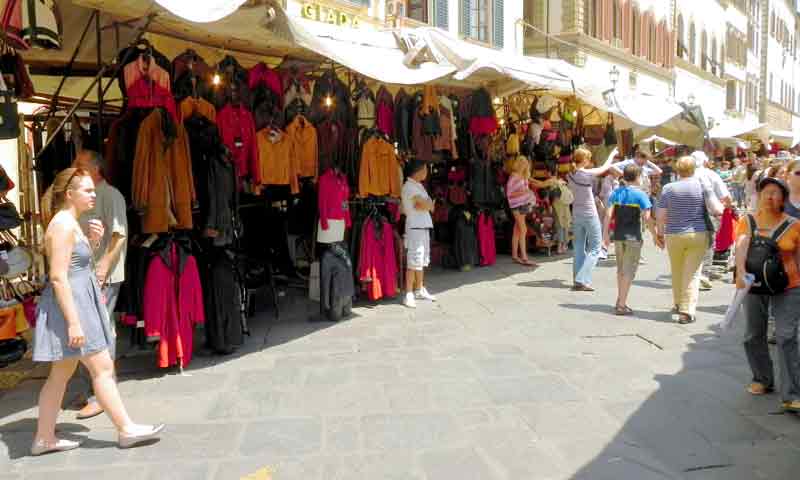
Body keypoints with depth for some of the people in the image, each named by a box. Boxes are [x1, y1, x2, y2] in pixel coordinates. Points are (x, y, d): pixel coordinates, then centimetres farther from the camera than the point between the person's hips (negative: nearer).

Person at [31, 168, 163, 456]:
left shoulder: (70, 223, 13)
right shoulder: (63, 226, -16)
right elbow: (58, 277, -22)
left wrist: (93, 242, 4)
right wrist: (73, 322, -24)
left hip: (78, 302, 10)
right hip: (70, 305, -10)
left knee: (61, 374, 14)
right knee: (103, 368, -4)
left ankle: (44, 438, 23)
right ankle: (126, 429, 5)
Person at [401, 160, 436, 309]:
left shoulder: (419, 186, 17)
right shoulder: (409, 186, -12)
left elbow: (430, 205, 8)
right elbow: (427, 205, -17)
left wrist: (424, 205, -11)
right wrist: (428, 205, 3)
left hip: (424, 226, 9)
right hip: (415, 227, -9)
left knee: (422, 261, 15)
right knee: (414, 262, -10)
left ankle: (420, 290, 25)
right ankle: (409, 295, -7)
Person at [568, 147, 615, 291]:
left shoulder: (570, 176, 2)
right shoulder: (588, 174, -15)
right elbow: (605, 167, 0)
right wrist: (612, 154, 16)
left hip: (576, 215, 6)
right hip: (590, 215, -6)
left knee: (579, 249, 12)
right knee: (594, 249, 2)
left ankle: (579, 281, 13)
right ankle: (581, 280, -8)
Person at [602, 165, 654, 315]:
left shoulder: (616, 193, 4)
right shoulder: (640, 194, -8)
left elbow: (608, 214, -2)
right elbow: (647, 218, -13)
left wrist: (605, 233, 4)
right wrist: (655, 235, -3)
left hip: (618, 236, 5)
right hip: (633, 237, -5)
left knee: (621, 270, 19)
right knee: (629, 271, 0)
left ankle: (620, 300, 29)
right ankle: (621, 305, -1)